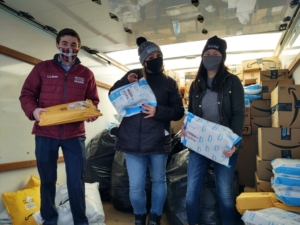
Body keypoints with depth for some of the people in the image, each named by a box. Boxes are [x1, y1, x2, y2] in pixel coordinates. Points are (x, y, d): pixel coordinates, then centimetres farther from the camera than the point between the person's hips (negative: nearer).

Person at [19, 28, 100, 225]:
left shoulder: (86, 74, 8)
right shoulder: (42, 68, 5)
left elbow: (93, 100, 10)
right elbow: (26, 95, 4)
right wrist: (33, 110, -16)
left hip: (75, 135, 0)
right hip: (45, 134, 0)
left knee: (77, 181, 6)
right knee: (47, 180, 13)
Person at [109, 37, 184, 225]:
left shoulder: (170, 83, 3)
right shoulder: (134, 76, 6)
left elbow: (179, 111, 0)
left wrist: (158, 111, -18)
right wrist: (125, 81, -11)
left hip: (158, 142, 0)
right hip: (133, 142, 0)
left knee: (159, 181, 16)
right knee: (136, 186, 6)